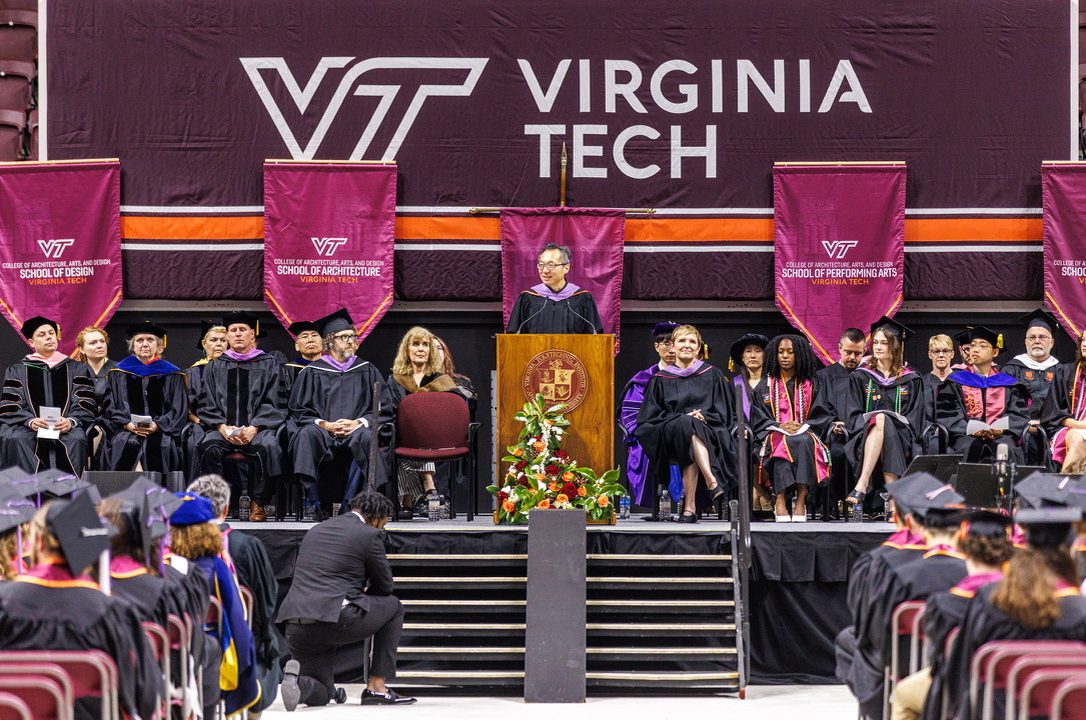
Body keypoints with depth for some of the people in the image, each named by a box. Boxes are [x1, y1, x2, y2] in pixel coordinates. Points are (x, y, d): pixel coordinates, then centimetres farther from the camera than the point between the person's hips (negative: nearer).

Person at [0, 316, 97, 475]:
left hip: (66, 426, 0)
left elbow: (86, 404, 8)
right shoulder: (17, 371, 17)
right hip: (28, 426, 0)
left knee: (77, 439, -34)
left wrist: (71, 421, -14)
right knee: (14, 439, -33)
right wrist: (30, 421, -15)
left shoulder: (76, 369, 18)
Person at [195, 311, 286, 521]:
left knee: (267, 447, -35)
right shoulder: (214, 367, 18)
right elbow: (206, 405, 12)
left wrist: (254, 428, -12)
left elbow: (273, 404, 5)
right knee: (208, 447, -33)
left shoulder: (269, 365, 13)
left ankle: (258, 504, -22)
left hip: (258, 427, -1)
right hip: (222, 427, 1)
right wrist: (223, 427, -8)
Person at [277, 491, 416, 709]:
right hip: (334, 621, -6)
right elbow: (384, 586, 12)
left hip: (296, 631, 7)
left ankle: (298, 680, -14)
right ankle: (376, 687, 15)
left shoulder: (315, 530, 23)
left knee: (319, 697, 23)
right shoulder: (369, 535, 2)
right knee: (393, 607, 21)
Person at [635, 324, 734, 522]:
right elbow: (651, 417, 7)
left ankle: (689, 507, -46)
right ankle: (712, 482, -51)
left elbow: (723, 413, 11)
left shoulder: (712, 375, 16)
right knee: (687, 425, -38)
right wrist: (684, 418, -8)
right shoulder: (661, 379, 16)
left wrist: (703, 417, -10)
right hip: (670, 436, 0)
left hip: (708, 434, 0)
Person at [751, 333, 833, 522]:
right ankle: (779, 500, -48)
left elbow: (822, 415, 8)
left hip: (805, 433, 0)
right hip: (776, 434, 0)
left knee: (804, 442, -38)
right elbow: (758, 418, 7)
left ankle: (801, 499, -46)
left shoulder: (812, 384, 17)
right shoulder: (766, 384, 17)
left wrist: (803, 426, -10)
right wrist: (779, 426, -11)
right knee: (783, 444, -38)